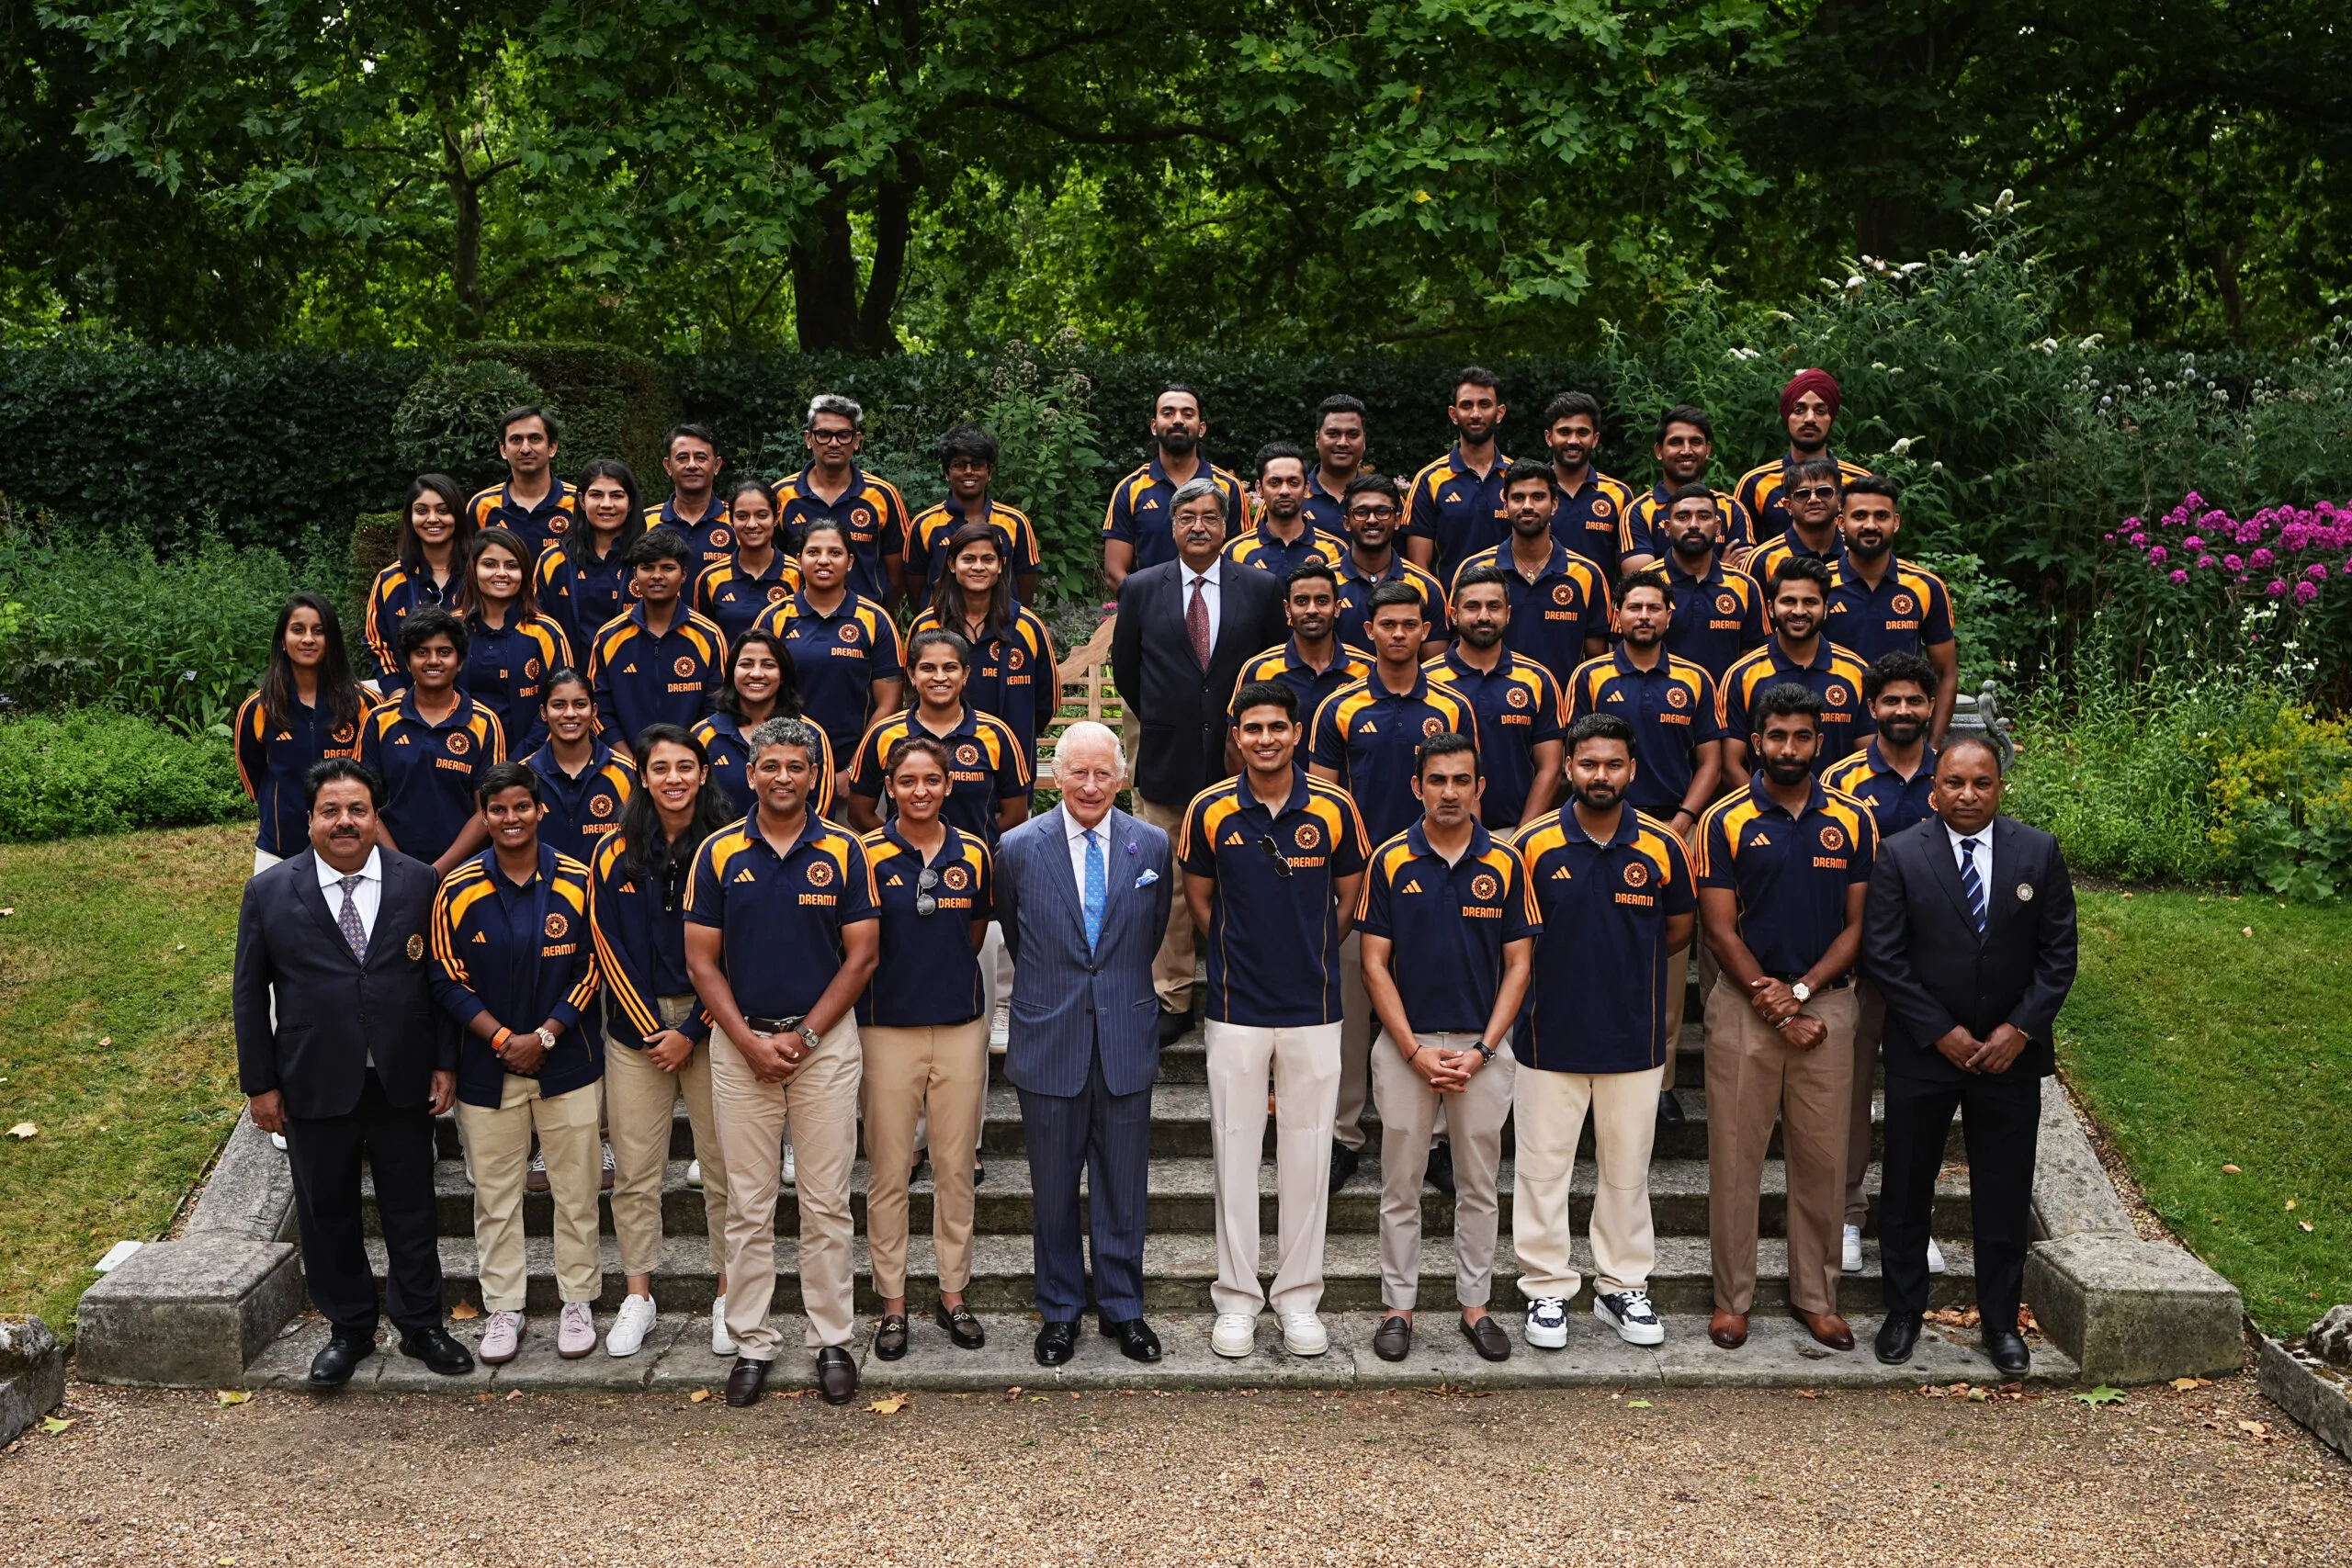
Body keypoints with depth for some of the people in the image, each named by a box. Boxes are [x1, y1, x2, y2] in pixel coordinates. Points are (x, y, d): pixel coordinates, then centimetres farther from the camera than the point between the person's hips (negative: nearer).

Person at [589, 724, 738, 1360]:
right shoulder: (614, 854, 3)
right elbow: (611, 950, 2)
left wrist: (691, 1032, -8)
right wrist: (652, 1030, -5)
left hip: (710, 1027, -2)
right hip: (636, 1027, 2)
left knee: (725, 1166, 2)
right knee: (634, 1170, 5)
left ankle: (728, 1297, 13)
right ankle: (638, 1297, 17)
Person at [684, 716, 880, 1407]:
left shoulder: (843, 851, 0)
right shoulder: (719, 853, 1)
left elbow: (861, 956, -1)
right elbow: (702, 961, 1)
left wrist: (805, 1035, -8)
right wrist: (751, 1041, -8)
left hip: (825, 1040, -1)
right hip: (740, 1043, 1)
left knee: (827, 1202, 4)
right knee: (748, 1204, 6)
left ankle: (834, 1339, 14)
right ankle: (752, 1342, 16)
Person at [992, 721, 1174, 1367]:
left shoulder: (1153, 846, -1)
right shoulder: (1018, 847, -4)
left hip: (1127, 1040, 1)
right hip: (1049, 1040, -1)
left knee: (1123, 1186, 9)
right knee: (1053, 1187, 9)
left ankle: (1122, 1307, 24)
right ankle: (1059, 1311, 24)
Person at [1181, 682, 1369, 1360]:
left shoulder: (1334, 809, -4)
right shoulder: (1209, 811, -3)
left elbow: (1349, 898, 9)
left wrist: (1309, 957, 5)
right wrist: (1243, 954, 4)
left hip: (1313, 1007, 0)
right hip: (1236, 1008, 0)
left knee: (1308, 1152, 7)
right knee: (1235, 1152, 5)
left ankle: (1299, 1297, 19)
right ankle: (1237, 1298, 16)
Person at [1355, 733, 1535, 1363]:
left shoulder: (1505, 863, -1)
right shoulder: (1390, 862, -3)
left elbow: (1518, 964, 1)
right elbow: (1375, 964, -3)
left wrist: (1481, 1050, -9)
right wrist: (1415, 1051, -10)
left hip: (1481, 1047, 1)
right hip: (1405, 1044, -1)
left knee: (1478, 1185, 10)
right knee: (1401, 1186, 7)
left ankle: (1475, 1304, 21)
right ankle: (1398, 1305, 18)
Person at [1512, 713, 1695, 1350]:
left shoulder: (1662, 846, -2)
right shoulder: (1535, 845, -5)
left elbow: (1680, 926, 12)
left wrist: (1626, 963, 8)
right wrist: (1566, 967, 2)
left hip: (1635, 1037, 1)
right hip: (1551, 1035, -1)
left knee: (1627, 1169, 11)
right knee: (1545, 1167, 5)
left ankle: (1623, 1286, 24)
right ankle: (1547, 1290, 16)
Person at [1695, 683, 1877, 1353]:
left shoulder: (1853, 821, 4)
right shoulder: (1725, 821, -2)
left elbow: (1857, 924, 3)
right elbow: (1721, 931, -4)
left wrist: (1799, 991, -9)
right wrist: (1769, 1002, -10)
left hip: (1825, 1003, 2)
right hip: (1744, 1006, -2)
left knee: (1822, 1157, 8)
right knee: (1735, 1156, 3)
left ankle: (1816, 1295, 20)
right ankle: (1732, 1297, 13)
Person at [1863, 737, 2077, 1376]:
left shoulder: (2039, 853, -1)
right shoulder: (1899, 855, -6)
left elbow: (2058, 954, 1)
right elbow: (1885, 956, -8)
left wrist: (2020, 1028, -10)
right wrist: (1941, 1032, -12)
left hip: (2011, 1053, 1)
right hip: (1922, 1053, -1)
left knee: (2004, 1193, 8)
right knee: (1907, 1186, 9)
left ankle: (2001, 1320, 22)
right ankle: (1904, 1311, 24)